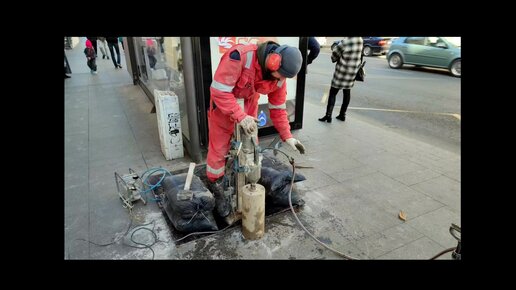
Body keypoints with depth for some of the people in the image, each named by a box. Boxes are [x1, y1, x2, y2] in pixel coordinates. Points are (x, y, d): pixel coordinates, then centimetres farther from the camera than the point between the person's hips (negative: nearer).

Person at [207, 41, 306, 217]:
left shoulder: (279, 77, -16)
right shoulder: (239, 56, -35)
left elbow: (278, 108, -5)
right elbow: (219, 91, -34)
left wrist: (287, 136, -12)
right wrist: (241, 117, -38)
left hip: (249, 105, 5)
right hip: (223, 104, -5)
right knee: (219, 149, 2)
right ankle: (217, 192, 21)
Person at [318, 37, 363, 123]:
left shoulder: (344, 42, -17)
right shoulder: (360, 41, 2)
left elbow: (334, 57, -10)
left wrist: (334, 47, 10)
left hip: (342, 71, -6)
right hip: (353, 71, 6)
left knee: (333, 93, 0)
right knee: (347, 93, 15)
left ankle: (328, 115, -5)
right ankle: (342, 114, 22)